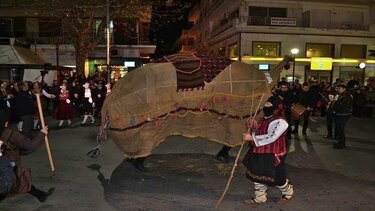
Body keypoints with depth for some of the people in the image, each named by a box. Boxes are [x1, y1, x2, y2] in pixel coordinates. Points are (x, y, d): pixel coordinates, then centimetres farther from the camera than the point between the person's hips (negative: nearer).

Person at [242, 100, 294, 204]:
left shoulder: (280, 122, -22)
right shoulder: (264, 119, 5)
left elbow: (270, 137, -30)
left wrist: (252, 137, -29)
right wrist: (254, 126, -6)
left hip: (272, 155, -8)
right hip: (259, 153, 8)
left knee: (276, 177, 10)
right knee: (257, 174, 16)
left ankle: (288, 192, 40)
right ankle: (259, 197, 35)